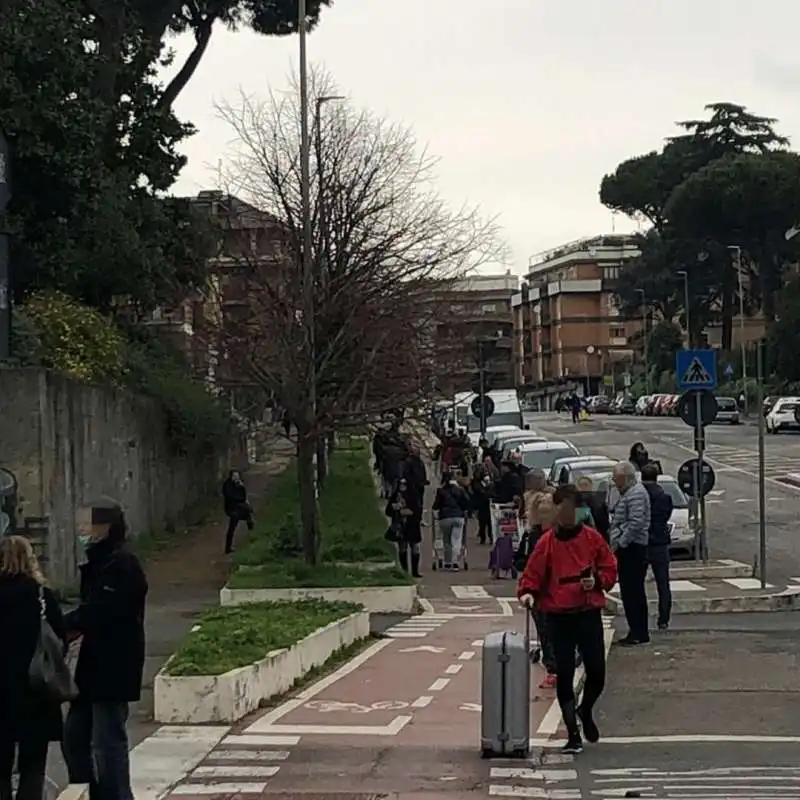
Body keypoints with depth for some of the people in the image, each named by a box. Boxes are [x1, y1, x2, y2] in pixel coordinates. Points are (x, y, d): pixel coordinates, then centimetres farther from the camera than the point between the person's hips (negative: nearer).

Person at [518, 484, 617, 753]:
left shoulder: (592, 538, 4)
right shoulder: (546, 542, 1)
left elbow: (610, 570, 8)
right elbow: (533, 574, 0)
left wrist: (597, 581, -10)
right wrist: (527, 592, -19)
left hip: (589, 613, 1)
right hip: (559, 617, -1)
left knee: (597, 673, 1)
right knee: (564, 675, 0)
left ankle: (585, 711, 34)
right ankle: (573, 733, 10)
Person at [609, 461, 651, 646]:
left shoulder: (636, 494, -13)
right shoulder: (628, 493, 19)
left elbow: (636, 523, -23)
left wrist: (620, 543, -18)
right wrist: (617, 543, 16)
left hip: (633, 549, -10)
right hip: (627, 549, 10)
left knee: (633, 591, -8)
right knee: (629, 591, 12)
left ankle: (639, 633, -5)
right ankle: (636, 632, 16)